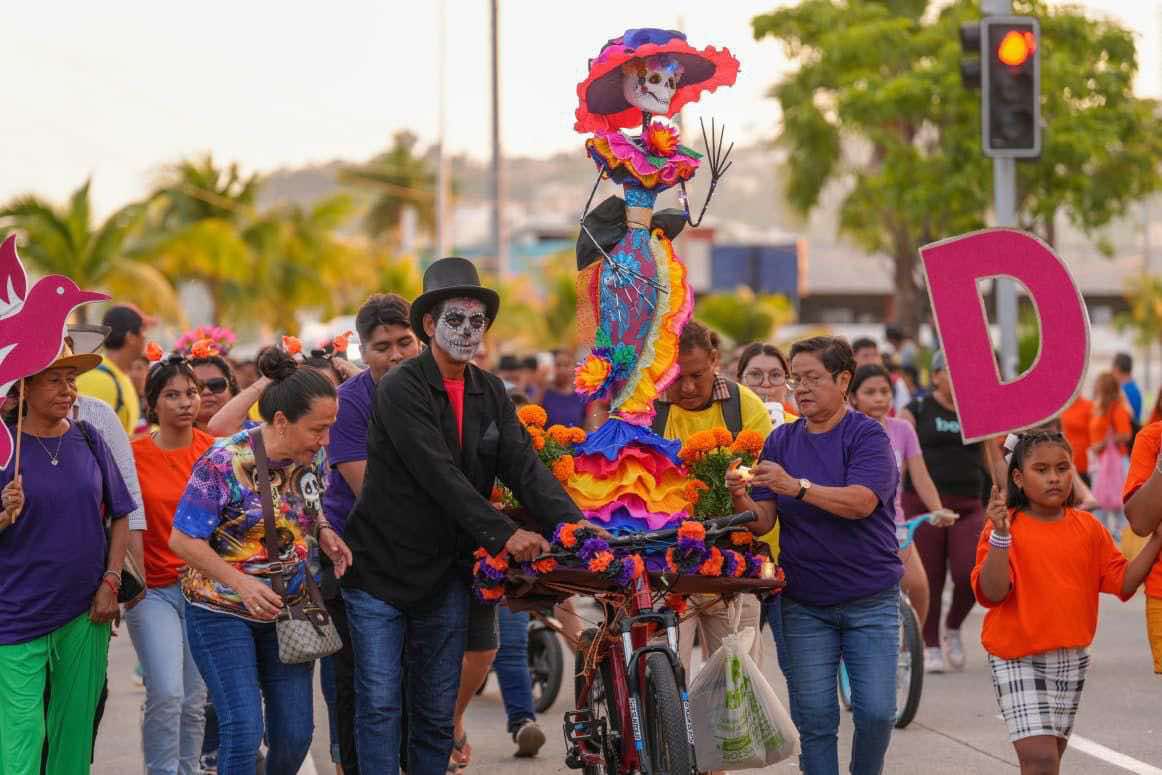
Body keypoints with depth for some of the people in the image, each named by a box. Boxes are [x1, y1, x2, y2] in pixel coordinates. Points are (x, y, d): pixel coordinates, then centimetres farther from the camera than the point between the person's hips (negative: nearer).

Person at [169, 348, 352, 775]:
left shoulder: (313, 457, -2)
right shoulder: (225, 463, -20)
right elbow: (183, 540, -17)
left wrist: (324, 533, -6)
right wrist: (241, 583, -27)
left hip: (290, 610, 6)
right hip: (222, 611, -6)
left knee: (295, 732, 5)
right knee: (244, 727, -14)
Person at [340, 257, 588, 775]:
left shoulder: (490, 393, 8)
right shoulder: (401, 389, -13)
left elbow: (524, 465, -2)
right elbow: (440, 477, -22)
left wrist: (571, 523, -19)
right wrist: (503, 534, -28)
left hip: (445, 574, 6)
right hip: (382, 569, -6)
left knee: (436, 713, 8)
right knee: (380, 706, -5)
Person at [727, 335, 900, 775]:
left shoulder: (868, 436, -5)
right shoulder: (782, 441, 8)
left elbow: (860, 502, -22)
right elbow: (762, 522, 1)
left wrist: (797, 487, -33)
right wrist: (741, 500, -21)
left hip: (869, 601, -3)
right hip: (804, 604, 3)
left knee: (876, 710, -5)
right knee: (813, 716, 2)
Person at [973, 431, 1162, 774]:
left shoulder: (1088, 528, 4)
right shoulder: (1006, 528, -11)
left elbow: (1123, 582, 6)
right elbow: (992, 593, -19)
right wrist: (1000, 536, -30)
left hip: (1072, 658, 5)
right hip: (1018, 659, -5)